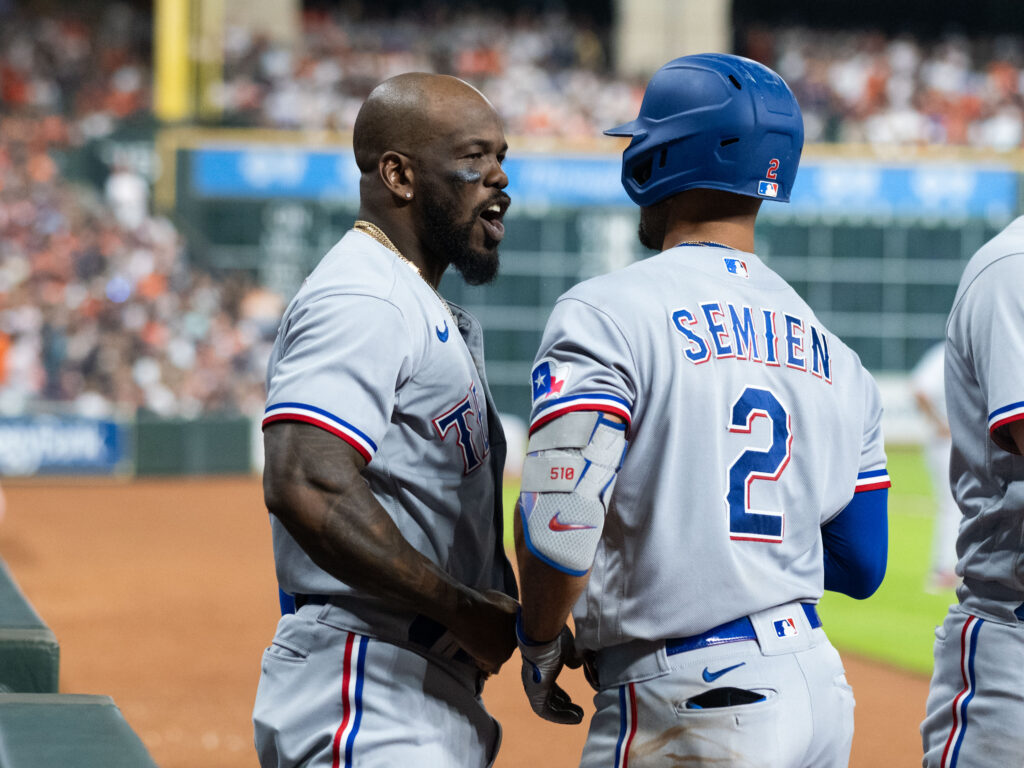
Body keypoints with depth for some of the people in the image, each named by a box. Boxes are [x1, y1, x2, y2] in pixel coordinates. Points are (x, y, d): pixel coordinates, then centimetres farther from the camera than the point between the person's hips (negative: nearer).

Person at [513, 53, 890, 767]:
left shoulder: (607, 314, -9)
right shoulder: (832, 354, 11)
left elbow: (558, 520, -19)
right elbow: (861, 566, 14)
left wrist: (541, 642, -2)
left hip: (685, 705, -7)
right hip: (822, 685, 7)